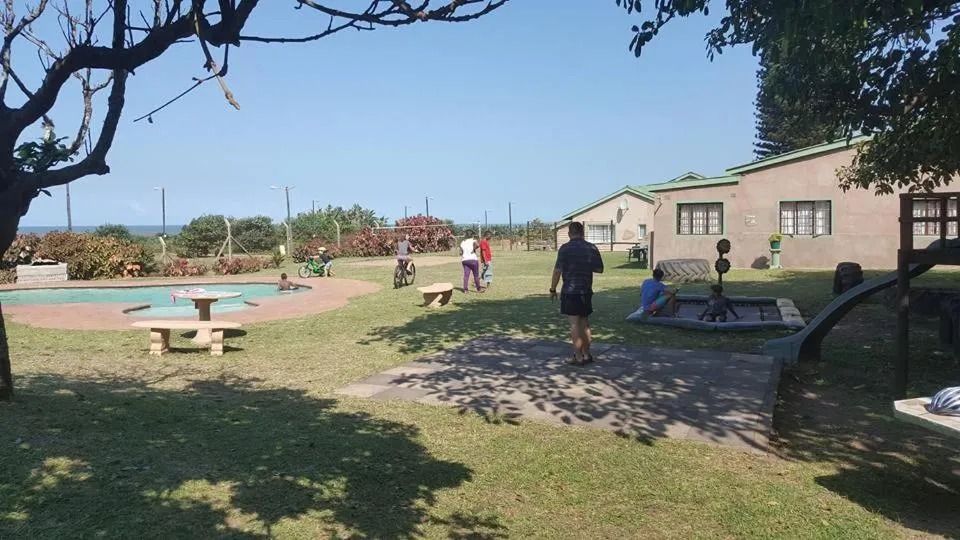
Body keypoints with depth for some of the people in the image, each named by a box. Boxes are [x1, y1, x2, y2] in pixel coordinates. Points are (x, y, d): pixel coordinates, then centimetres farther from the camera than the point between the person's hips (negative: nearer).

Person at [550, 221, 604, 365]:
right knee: (584, 322, 15)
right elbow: (599, 269, 7)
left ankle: (578, 357, 0)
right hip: (586, 291, 4)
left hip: (570, 291, -4)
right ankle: (587, 354, 22)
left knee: (574, 324, -1)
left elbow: (557, 270, -10)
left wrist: (553, 289, -1)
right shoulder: (592, 248, 2)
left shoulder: (565, 248, -9)